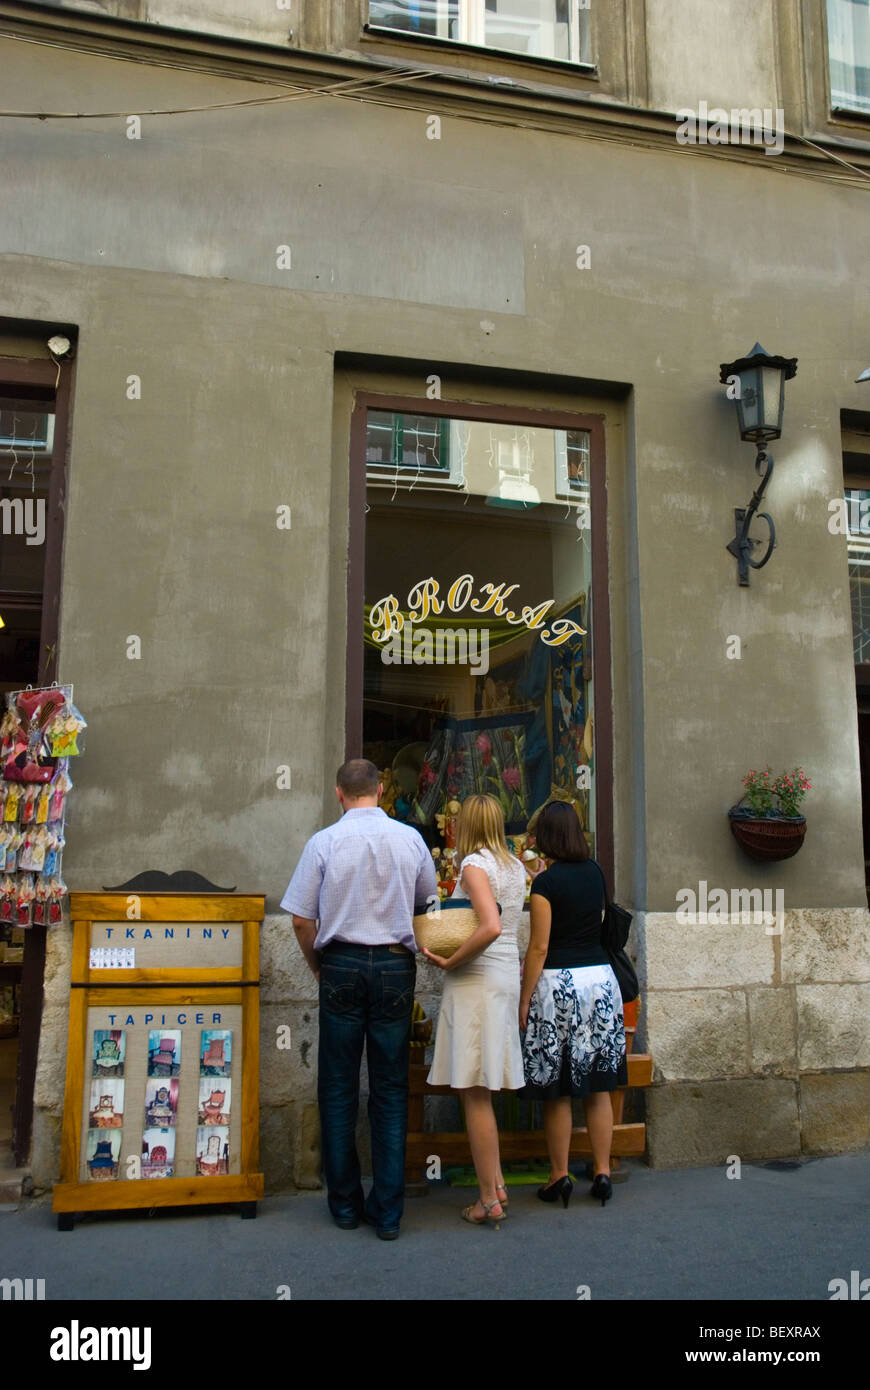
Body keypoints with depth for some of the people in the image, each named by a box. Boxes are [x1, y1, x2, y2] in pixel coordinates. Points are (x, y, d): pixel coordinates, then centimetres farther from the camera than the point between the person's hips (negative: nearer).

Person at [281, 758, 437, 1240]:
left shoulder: (324, 842, -6)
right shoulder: (411, 839, 0)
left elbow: (301, 919, -4)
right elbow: (429, 902, 12)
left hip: (342, 966, -1)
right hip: (395, 966, 1)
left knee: (338, 1088, 10)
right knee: (391, 1089, 8)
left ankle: (345, 1203, 19)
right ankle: (388, 1210, 13)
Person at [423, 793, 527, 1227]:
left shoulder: (474, 865, -12)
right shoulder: (515, 866, 13)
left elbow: (491, 927, -25)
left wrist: (451, 962, -17)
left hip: (477, 978, -8)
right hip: (506, 975, 8)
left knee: (474, 1092, -1)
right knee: (480, 1090, 17)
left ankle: (489, 1200, 4)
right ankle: (496, 1184, 21)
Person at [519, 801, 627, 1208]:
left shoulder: (546, 883, -11)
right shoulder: (595, 873, 5)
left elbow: (539, 948, -12)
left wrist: (524, 999, -4)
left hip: (557, 983, -5)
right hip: (600, 977, 5)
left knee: (557, 1090, 5)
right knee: (598, 1087, 11)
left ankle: (560, 1176, 13)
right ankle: (602, 1173, 15)